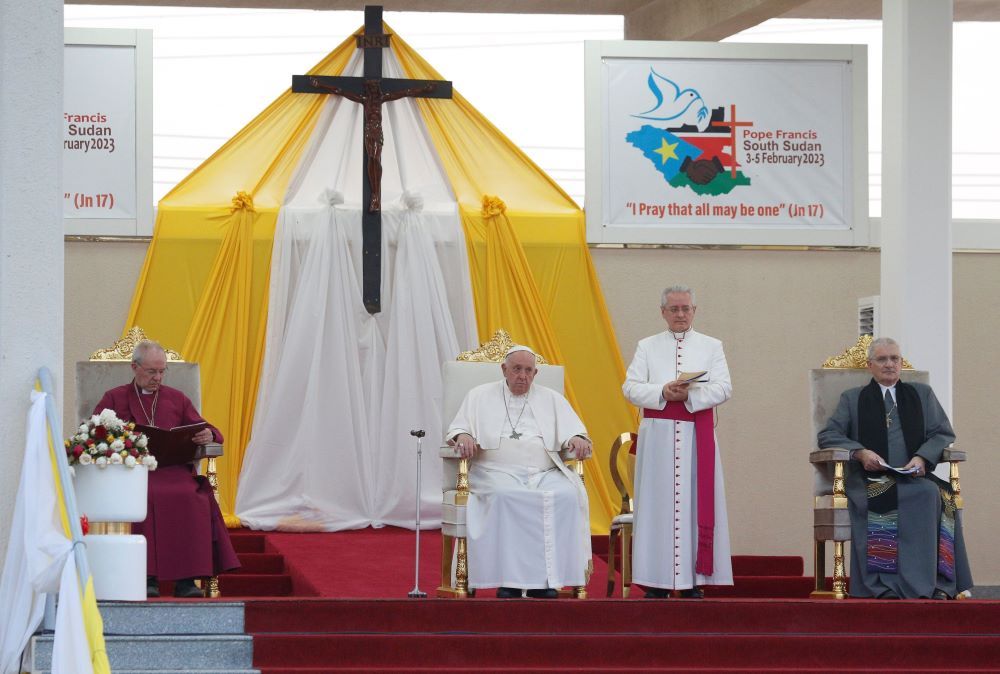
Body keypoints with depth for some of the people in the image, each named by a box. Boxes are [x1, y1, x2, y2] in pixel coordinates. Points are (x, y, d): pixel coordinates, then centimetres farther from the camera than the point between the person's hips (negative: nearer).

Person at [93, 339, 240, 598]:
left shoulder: (177, 399, 24)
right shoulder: (114, 399, 18)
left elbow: (206, 431, 21)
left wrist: (209, 435, -5)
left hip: (173, 470, 2)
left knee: (193, 497, -31)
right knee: (144, 498, -37)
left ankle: (186, 578, -32)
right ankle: (147, 577, -34)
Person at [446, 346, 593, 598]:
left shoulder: (552, 399, 21)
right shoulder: (480, 396, 17)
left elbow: (573, 429, 14)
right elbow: (457, 428, 12)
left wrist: (576, 439, -10)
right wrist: (462, 436, -13)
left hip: (544, 473, 2)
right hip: (498, 471, -2)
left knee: (566, 496, -31)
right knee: (505, 497, -37)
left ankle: (547, 577, -29)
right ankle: (509, 577, -34)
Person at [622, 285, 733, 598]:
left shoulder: (711, 347, 11)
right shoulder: (647, 347, 12)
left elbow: (724, 388, -1)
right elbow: (630, 387, 2)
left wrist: (690, 395, -16)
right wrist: (663, 393, -15)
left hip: (697, 436, 0)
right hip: (657, 434, 0)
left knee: (696, 503, -3)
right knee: (658, 503, -3)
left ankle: (692, 581, -2)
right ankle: (657, 580, -3)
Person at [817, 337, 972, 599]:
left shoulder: (922, 395, 23)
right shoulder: (852, 399, 19)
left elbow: (943, 433, 15)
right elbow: (828, 435, 9)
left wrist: (922, 457, -7)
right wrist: (860, 452, -10)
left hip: (913, 476, 1)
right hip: (869, 478, -1)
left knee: (933, 495, -35)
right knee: (878, 499, -38)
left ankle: (933, 584, -38)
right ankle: (883, 586, -41)